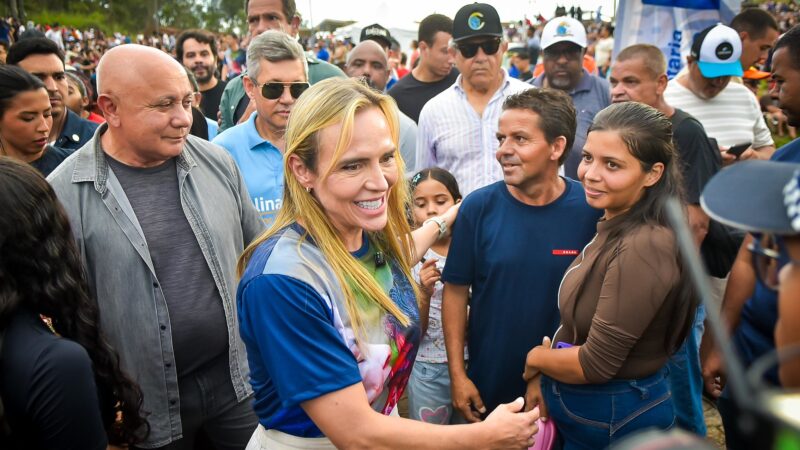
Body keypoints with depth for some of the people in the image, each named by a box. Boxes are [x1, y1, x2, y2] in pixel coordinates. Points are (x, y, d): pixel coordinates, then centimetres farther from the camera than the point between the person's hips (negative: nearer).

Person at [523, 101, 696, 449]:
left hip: (617, 417, -8)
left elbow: (596, 364, -25)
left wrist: (534, 360, -9)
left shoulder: (643, 248, -28)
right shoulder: (613, 227, 1)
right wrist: (541, 378, -1)